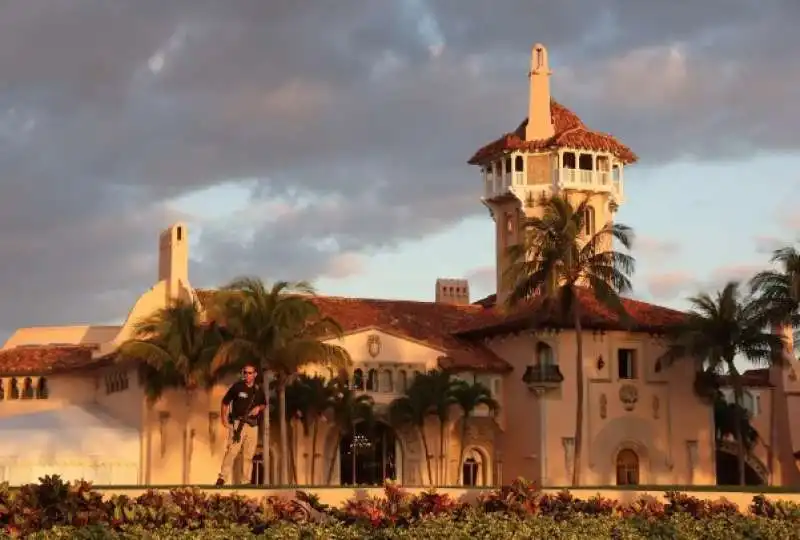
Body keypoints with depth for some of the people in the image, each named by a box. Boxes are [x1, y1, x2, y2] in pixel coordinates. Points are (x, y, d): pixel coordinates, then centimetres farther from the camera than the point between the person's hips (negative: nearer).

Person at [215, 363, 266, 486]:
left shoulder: (258, 390, 11)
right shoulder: (237, 386, 0)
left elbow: (264, 405, 24)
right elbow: (225, 403, 4)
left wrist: (259, 408, 0)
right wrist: (224, 419, -6)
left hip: (253, 425, 4)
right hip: (238, 423, -4)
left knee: (249, 455, 7)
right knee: (231, 451, -17)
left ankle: (246, 482, 12)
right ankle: (223, 478, -18)